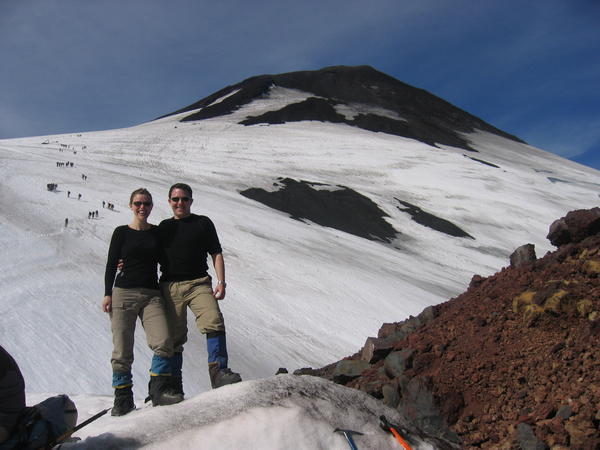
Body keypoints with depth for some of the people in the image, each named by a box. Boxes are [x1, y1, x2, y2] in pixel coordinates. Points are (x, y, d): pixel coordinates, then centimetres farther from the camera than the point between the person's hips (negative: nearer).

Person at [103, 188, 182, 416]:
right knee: (122, 350, -3)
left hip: (152, 295, 2)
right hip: (124, 293, -2)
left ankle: (159, 390, -6)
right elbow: (111, 265, 5)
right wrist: (107, 294, -4)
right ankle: (123, 399, 9)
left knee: (164, 342, -17)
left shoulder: (158, 232, 13)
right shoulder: (122, 232, 6)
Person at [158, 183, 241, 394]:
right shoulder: (164, 227, 17)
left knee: (214, 323, -25)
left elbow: (216, 254, 7)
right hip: (170, 287, 2)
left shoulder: (203, 223, 9)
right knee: (173, 337, 3)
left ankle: (218, 372, -27)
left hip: (198, 283, -2)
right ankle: (174, 388, 10)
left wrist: (221, 282, -5)